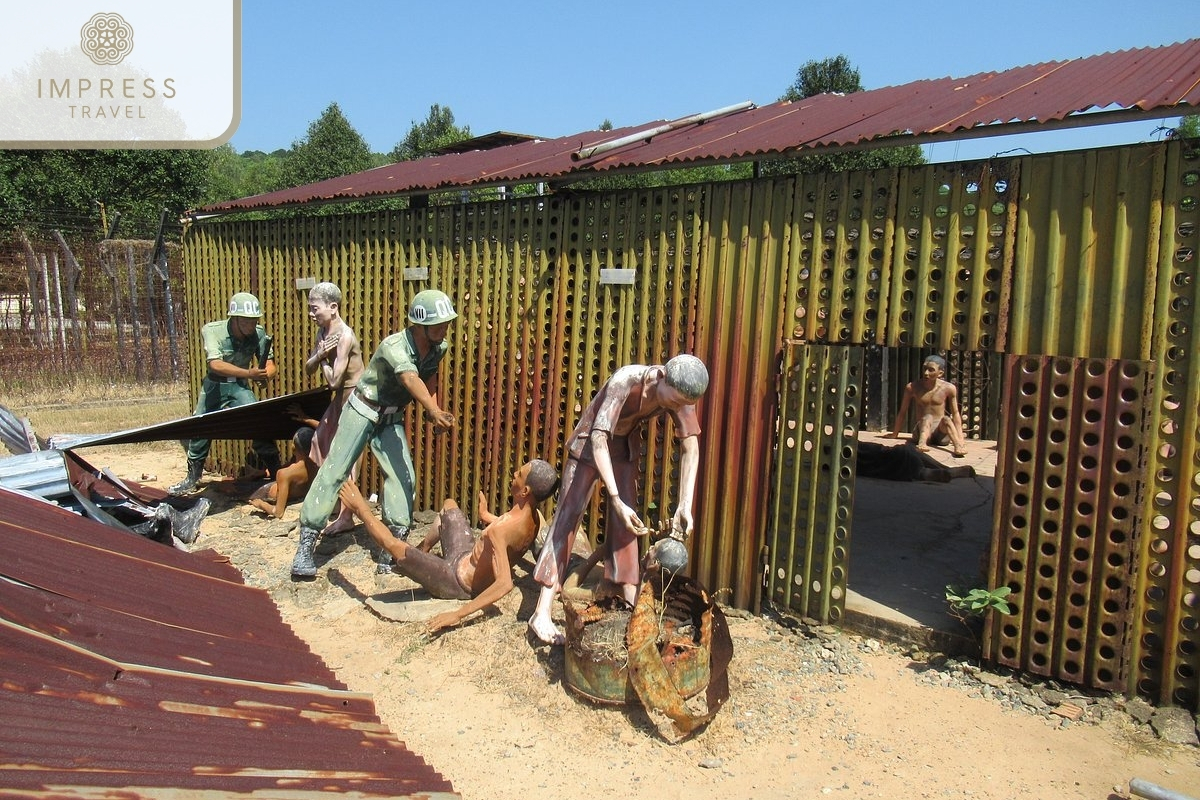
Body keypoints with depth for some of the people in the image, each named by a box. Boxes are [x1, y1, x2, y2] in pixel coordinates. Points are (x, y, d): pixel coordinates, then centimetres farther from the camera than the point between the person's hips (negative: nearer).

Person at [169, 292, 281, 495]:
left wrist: (264, 376, -41)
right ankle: (193, 476, 35)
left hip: (240, 387, 0)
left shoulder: (259, 334, -19)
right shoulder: (212, 331, -26)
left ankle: (274, 471, -8)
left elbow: (270, 366, -16)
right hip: (214, 386, 0)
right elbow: (216, 364, -37)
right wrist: (249, 373, -51)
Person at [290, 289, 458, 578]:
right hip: (362, 411, -5)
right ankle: (305, 545, 1)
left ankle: (392, 548, 1)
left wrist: (433, 410, -9)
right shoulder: (394, 346, -31)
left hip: (391, 419, 6)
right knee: (333, 473, -6)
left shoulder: (440, 348, -9)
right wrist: (435, 411, -68)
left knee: (403, 477, -7)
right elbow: (411, 380, -50)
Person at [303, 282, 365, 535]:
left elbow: (334, 380, -25)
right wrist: (320, 354, -13)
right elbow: (308, 369, 6)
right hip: (340, 397, 10)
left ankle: (345, 517, 7)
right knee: (322, 441, 18)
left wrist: (324, 360, -8)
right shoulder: (323, 332, 4)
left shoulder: (344, 336, -24)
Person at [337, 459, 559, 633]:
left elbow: (505, 583, -45)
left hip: (459, 582, -8)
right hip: (468, 559, 9)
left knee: (395, 546, -14)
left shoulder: (500, 529, -38)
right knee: (449, 505, 23)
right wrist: (486, 516, 24)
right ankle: (422, 551, 40)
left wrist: (458, 614, -44)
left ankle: (361, 509, 14)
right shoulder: (532, 517, -12)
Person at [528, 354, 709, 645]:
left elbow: (691, 448, -15)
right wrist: (617, 501, -47)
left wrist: (685, 505, -22)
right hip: (590, 443, -5)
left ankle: (631, 602, 14)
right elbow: (599, 440, -41)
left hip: (627, 446, 5)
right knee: (568, 516, -8)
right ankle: (541, 613, -10)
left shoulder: (679, 393, -21)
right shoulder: (625, 381, -38)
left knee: (624, 522, 5)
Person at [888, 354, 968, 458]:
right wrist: (894, 436, 11)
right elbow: (902, 413, 7)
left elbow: (955, 414, 6)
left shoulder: (948, 388, -1)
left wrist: (960, 438, 1)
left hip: (941, 433, 1)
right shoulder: (912, 387, -2)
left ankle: (958, 445, -55)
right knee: (927, 417, -32)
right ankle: (922, 443, -60)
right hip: (922, 430, -1)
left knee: (946, 419, -31)